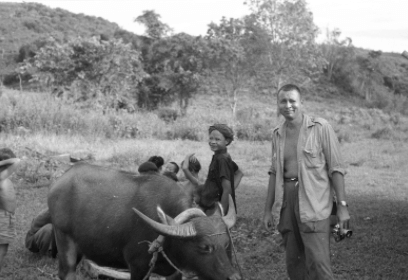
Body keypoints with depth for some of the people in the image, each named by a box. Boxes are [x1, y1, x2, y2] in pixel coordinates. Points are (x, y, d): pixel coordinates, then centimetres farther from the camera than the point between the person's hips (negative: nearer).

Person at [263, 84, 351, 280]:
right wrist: (268, 209, 15)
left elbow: (336, 168, -5)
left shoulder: (320, 128, -4)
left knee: (318, 263, -12)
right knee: (293, 263, 10)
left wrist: (342, 206, -10)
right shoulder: (277, 134, 11)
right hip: (286, 204, 5)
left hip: (313, 205, -5)